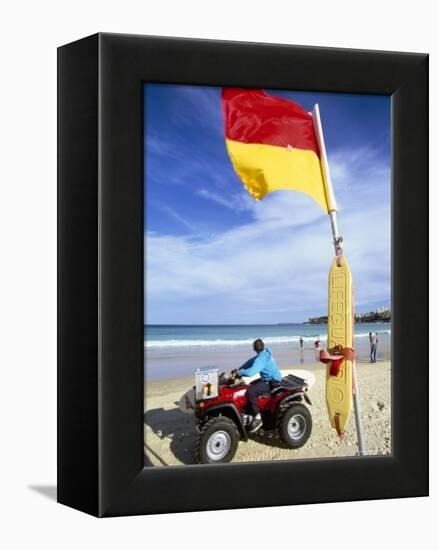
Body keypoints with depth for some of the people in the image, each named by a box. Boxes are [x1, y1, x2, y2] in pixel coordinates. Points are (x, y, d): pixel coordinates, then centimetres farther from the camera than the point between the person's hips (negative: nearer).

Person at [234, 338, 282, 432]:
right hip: (270, 378, 11)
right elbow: (251, 361, 13)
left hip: (272, 382, -11)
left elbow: (251, 372, -36)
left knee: (250, 392, -25)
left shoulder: (261, 359, -25)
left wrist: (239, 373, -19)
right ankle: (251, 412, 28)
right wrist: (239, 369, 3)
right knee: (251, 385, 24)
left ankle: (257, 418, -18)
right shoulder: (265, 353, 5)